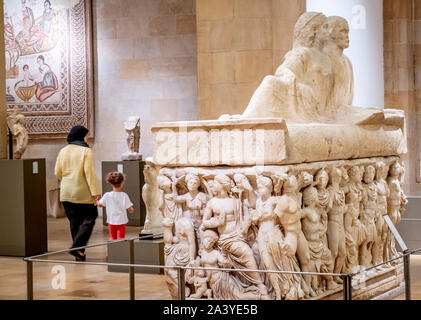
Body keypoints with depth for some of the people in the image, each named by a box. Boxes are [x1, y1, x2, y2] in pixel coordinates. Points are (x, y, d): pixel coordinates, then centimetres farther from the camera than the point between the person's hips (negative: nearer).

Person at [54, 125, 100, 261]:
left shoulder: (63, 151, 8)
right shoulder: (86, 151, -9)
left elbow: (57, 172, 10)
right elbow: (89, 173, -15)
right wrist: (95, 192, -15)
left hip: (66, 193, 6)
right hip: (83, 193, -6)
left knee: (74, 222, 11)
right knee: (89, 219, 3)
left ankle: (79, 254, 12)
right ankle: (77, 247, -11)